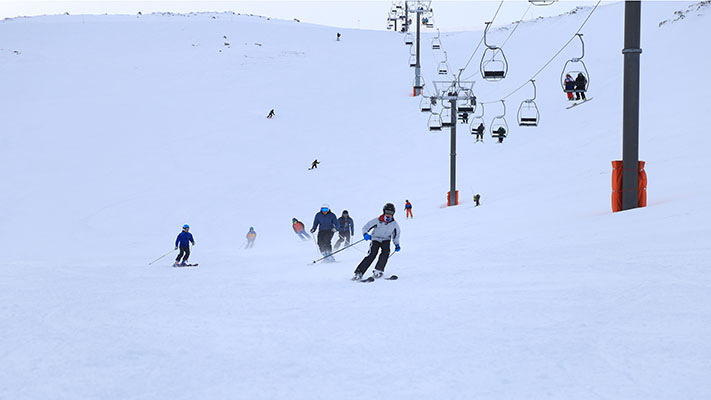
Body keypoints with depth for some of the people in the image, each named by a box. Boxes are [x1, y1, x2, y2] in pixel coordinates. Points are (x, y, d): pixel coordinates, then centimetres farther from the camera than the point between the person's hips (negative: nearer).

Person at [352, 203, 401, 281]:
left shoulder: (394, 224, -5)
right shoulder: (377, 221, -15)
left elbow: (396, 235, 14)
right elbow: (365, 227, -13)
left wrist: (397, 244, 6)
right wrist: (365, 234, -33)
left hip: (386, 240, 3)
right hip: (376, 239, -3)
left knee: (385, 251, -29)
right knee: (372, 254, -24)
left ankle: (378, 271, -23)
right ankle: (358, 273, -24)